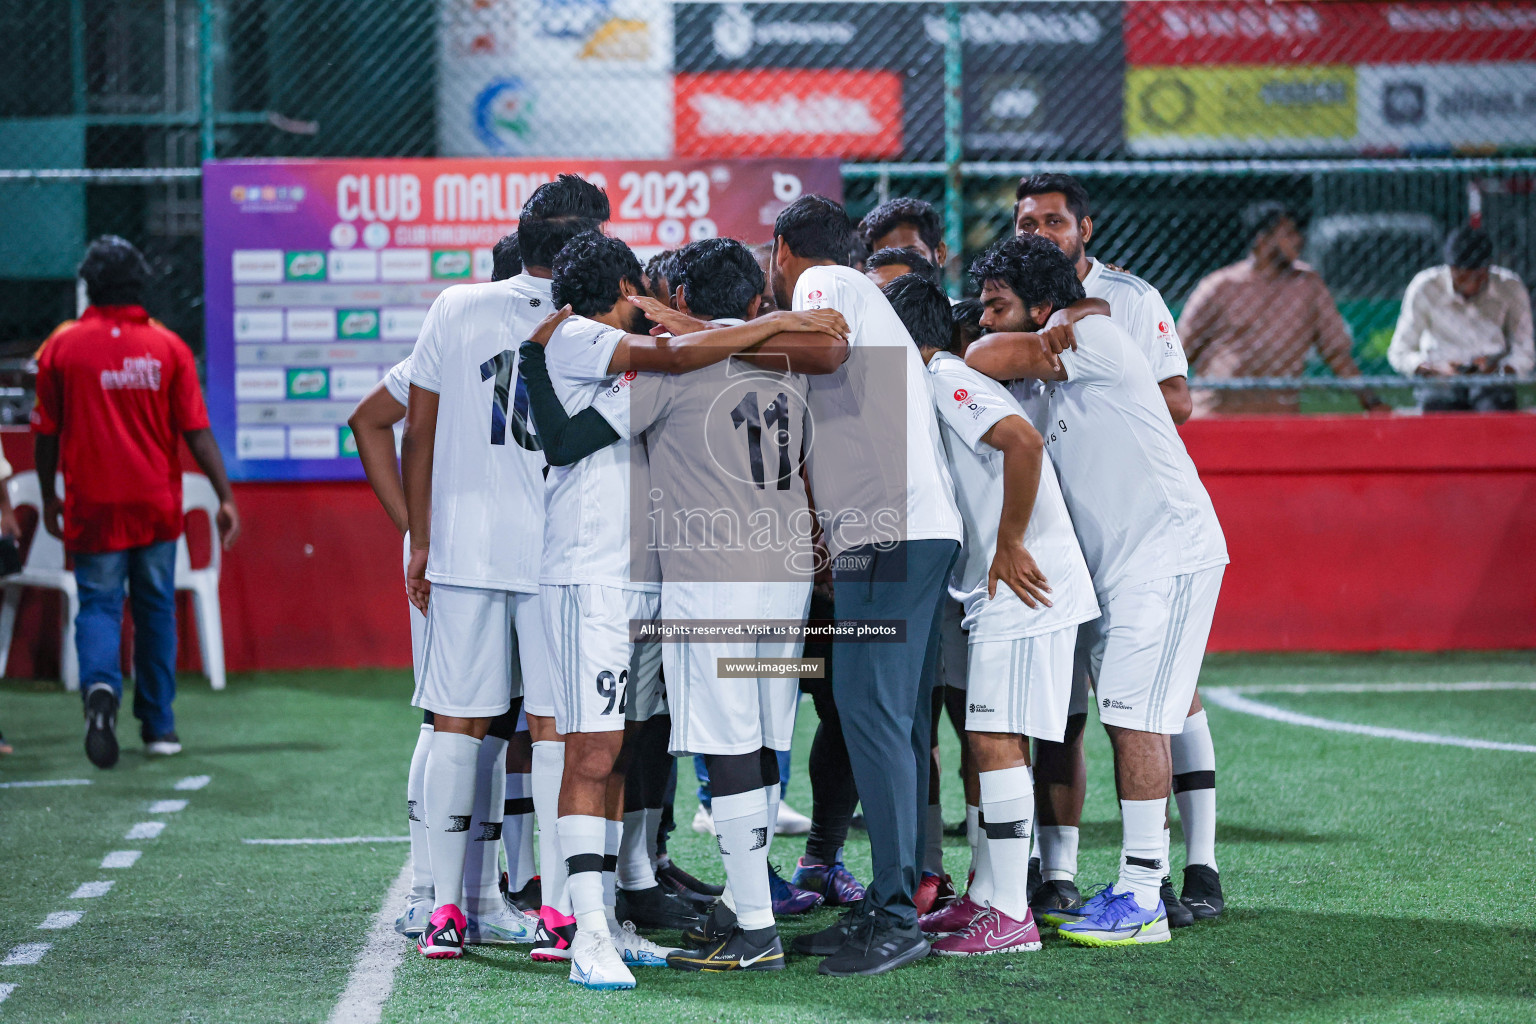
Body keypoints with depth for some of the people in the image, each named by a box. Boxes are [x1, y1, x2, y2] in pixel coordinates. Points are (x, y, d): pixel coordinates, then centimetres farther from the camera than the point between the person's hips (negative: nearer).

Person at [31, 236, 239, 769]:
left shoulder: (62, 346, -5)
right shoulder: (168, 347, -4)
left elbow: (46, 433, 1)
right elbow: (196, 431, -6)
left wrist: (49, 499, 14)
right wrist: (225, 496, -2)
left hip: (93, 506, -1)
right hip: (157, 506, 1)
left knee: (98, 605, 3)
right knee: (156, 609, 13)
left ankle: (101, 686, -26)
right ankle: (158, 725, 19)